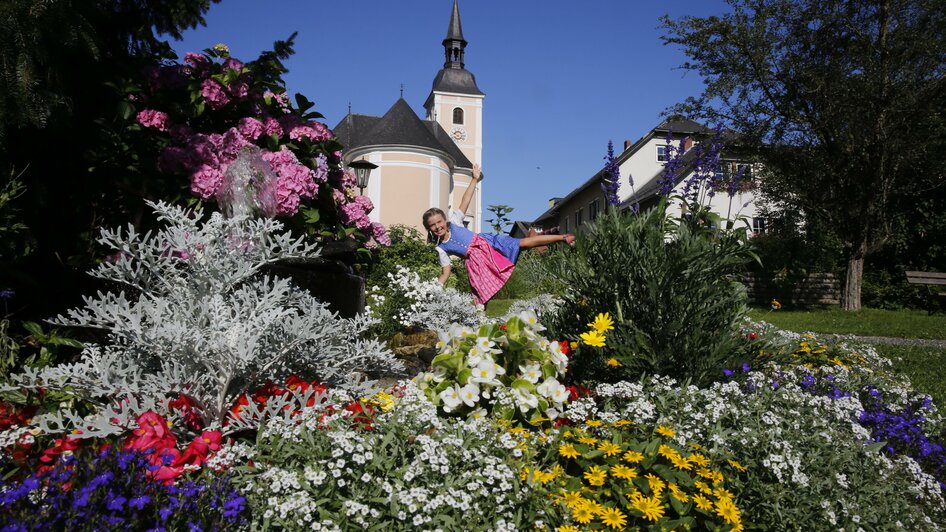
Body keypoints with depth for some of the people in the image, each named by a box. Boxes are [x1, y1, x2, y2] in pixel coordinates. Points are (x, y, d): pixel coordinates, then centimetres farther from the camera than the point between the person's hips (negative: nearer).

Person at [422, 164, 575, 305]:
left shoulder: (454, 221, 1)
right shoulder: (441, 249, 2)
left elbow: (465, 201, -4)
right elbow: (445, 273, 4)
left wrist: (474, 180, -10)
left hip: (487, 243, -1)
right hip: (477, 259, 1)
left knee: (525, 242, -11)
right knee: (481, 295, -5)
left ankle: (563, 237, -8)